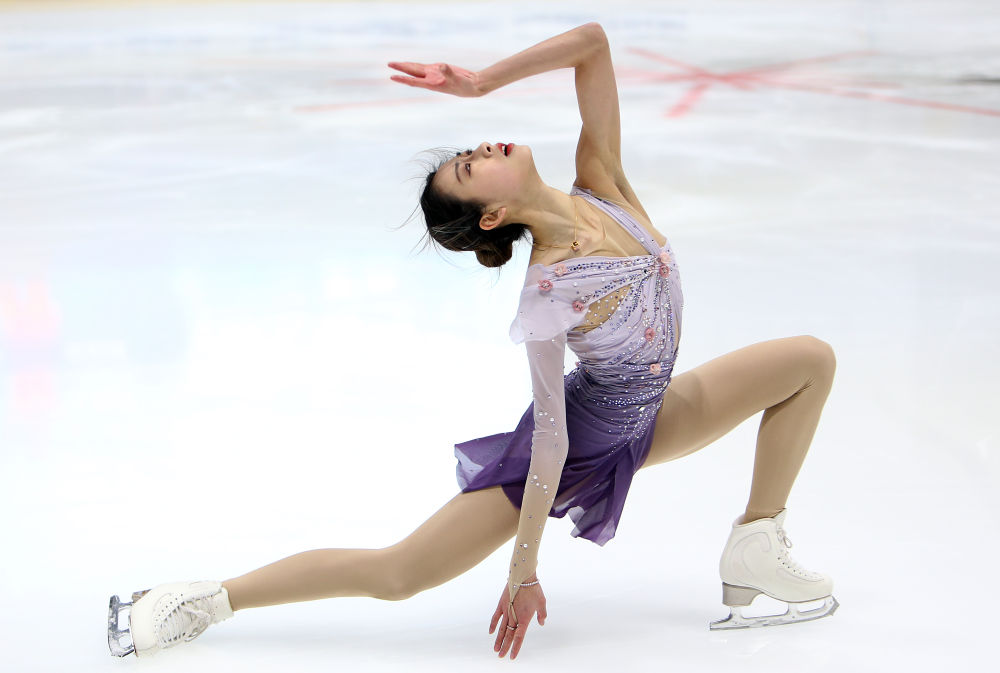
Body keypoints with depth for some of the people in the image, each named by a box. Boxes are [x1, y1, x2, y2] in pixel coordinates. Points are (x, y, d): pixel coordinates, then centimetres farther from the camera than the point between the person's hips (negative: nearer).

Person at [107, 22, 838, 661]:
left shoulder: (600, 182, -14)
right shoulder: (549, 288, -30)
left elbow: (593, 42, -16)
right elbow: (550, 434, -27)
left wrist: (482, 82, -18)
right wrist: (525, 572, -23)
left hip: (639, 424, 7)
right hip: (578, 441, -7)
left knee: (812, 360, 3)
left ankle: (756, 555, 5)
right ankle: (208, 599, 2)